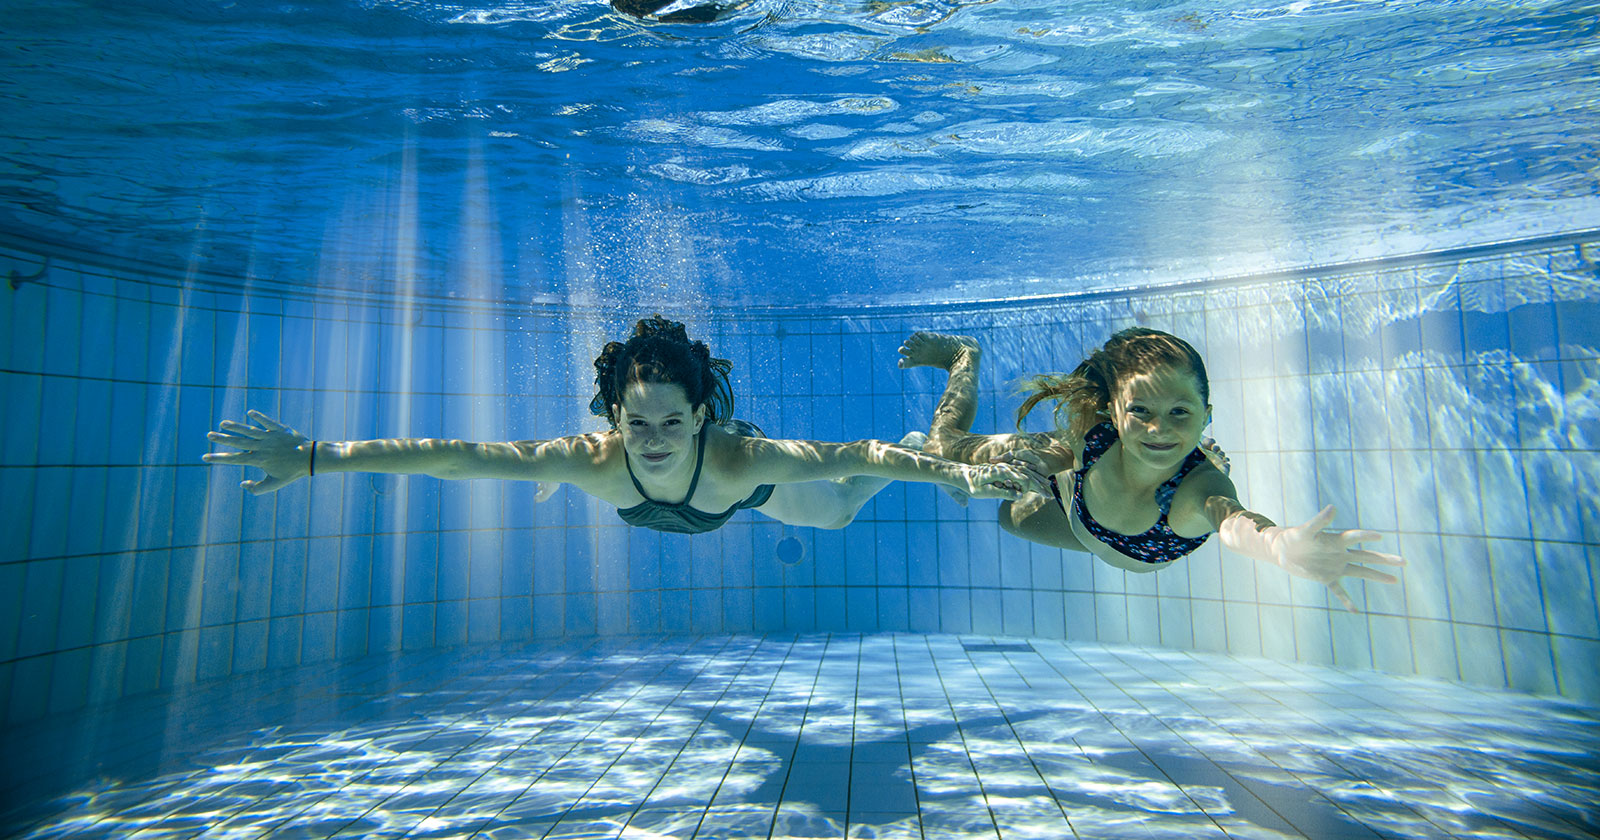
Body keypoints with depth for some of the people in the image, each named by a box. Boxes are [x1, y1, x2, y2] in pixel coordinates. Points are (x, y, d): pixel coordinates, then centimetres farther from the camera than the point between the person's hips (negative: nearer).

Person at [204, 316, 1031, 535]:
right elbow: (452, 455, -39)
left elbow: (850, 454, -42)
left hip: (752, 486, -1)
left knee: (836, 512, 25)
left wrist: (960, 471, -44)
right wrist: (316, 457, -40)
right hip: (628, 496, 2)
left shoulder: (744, 456, -47)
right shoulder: (595, 457, -42)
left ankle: (922, 444, 50)